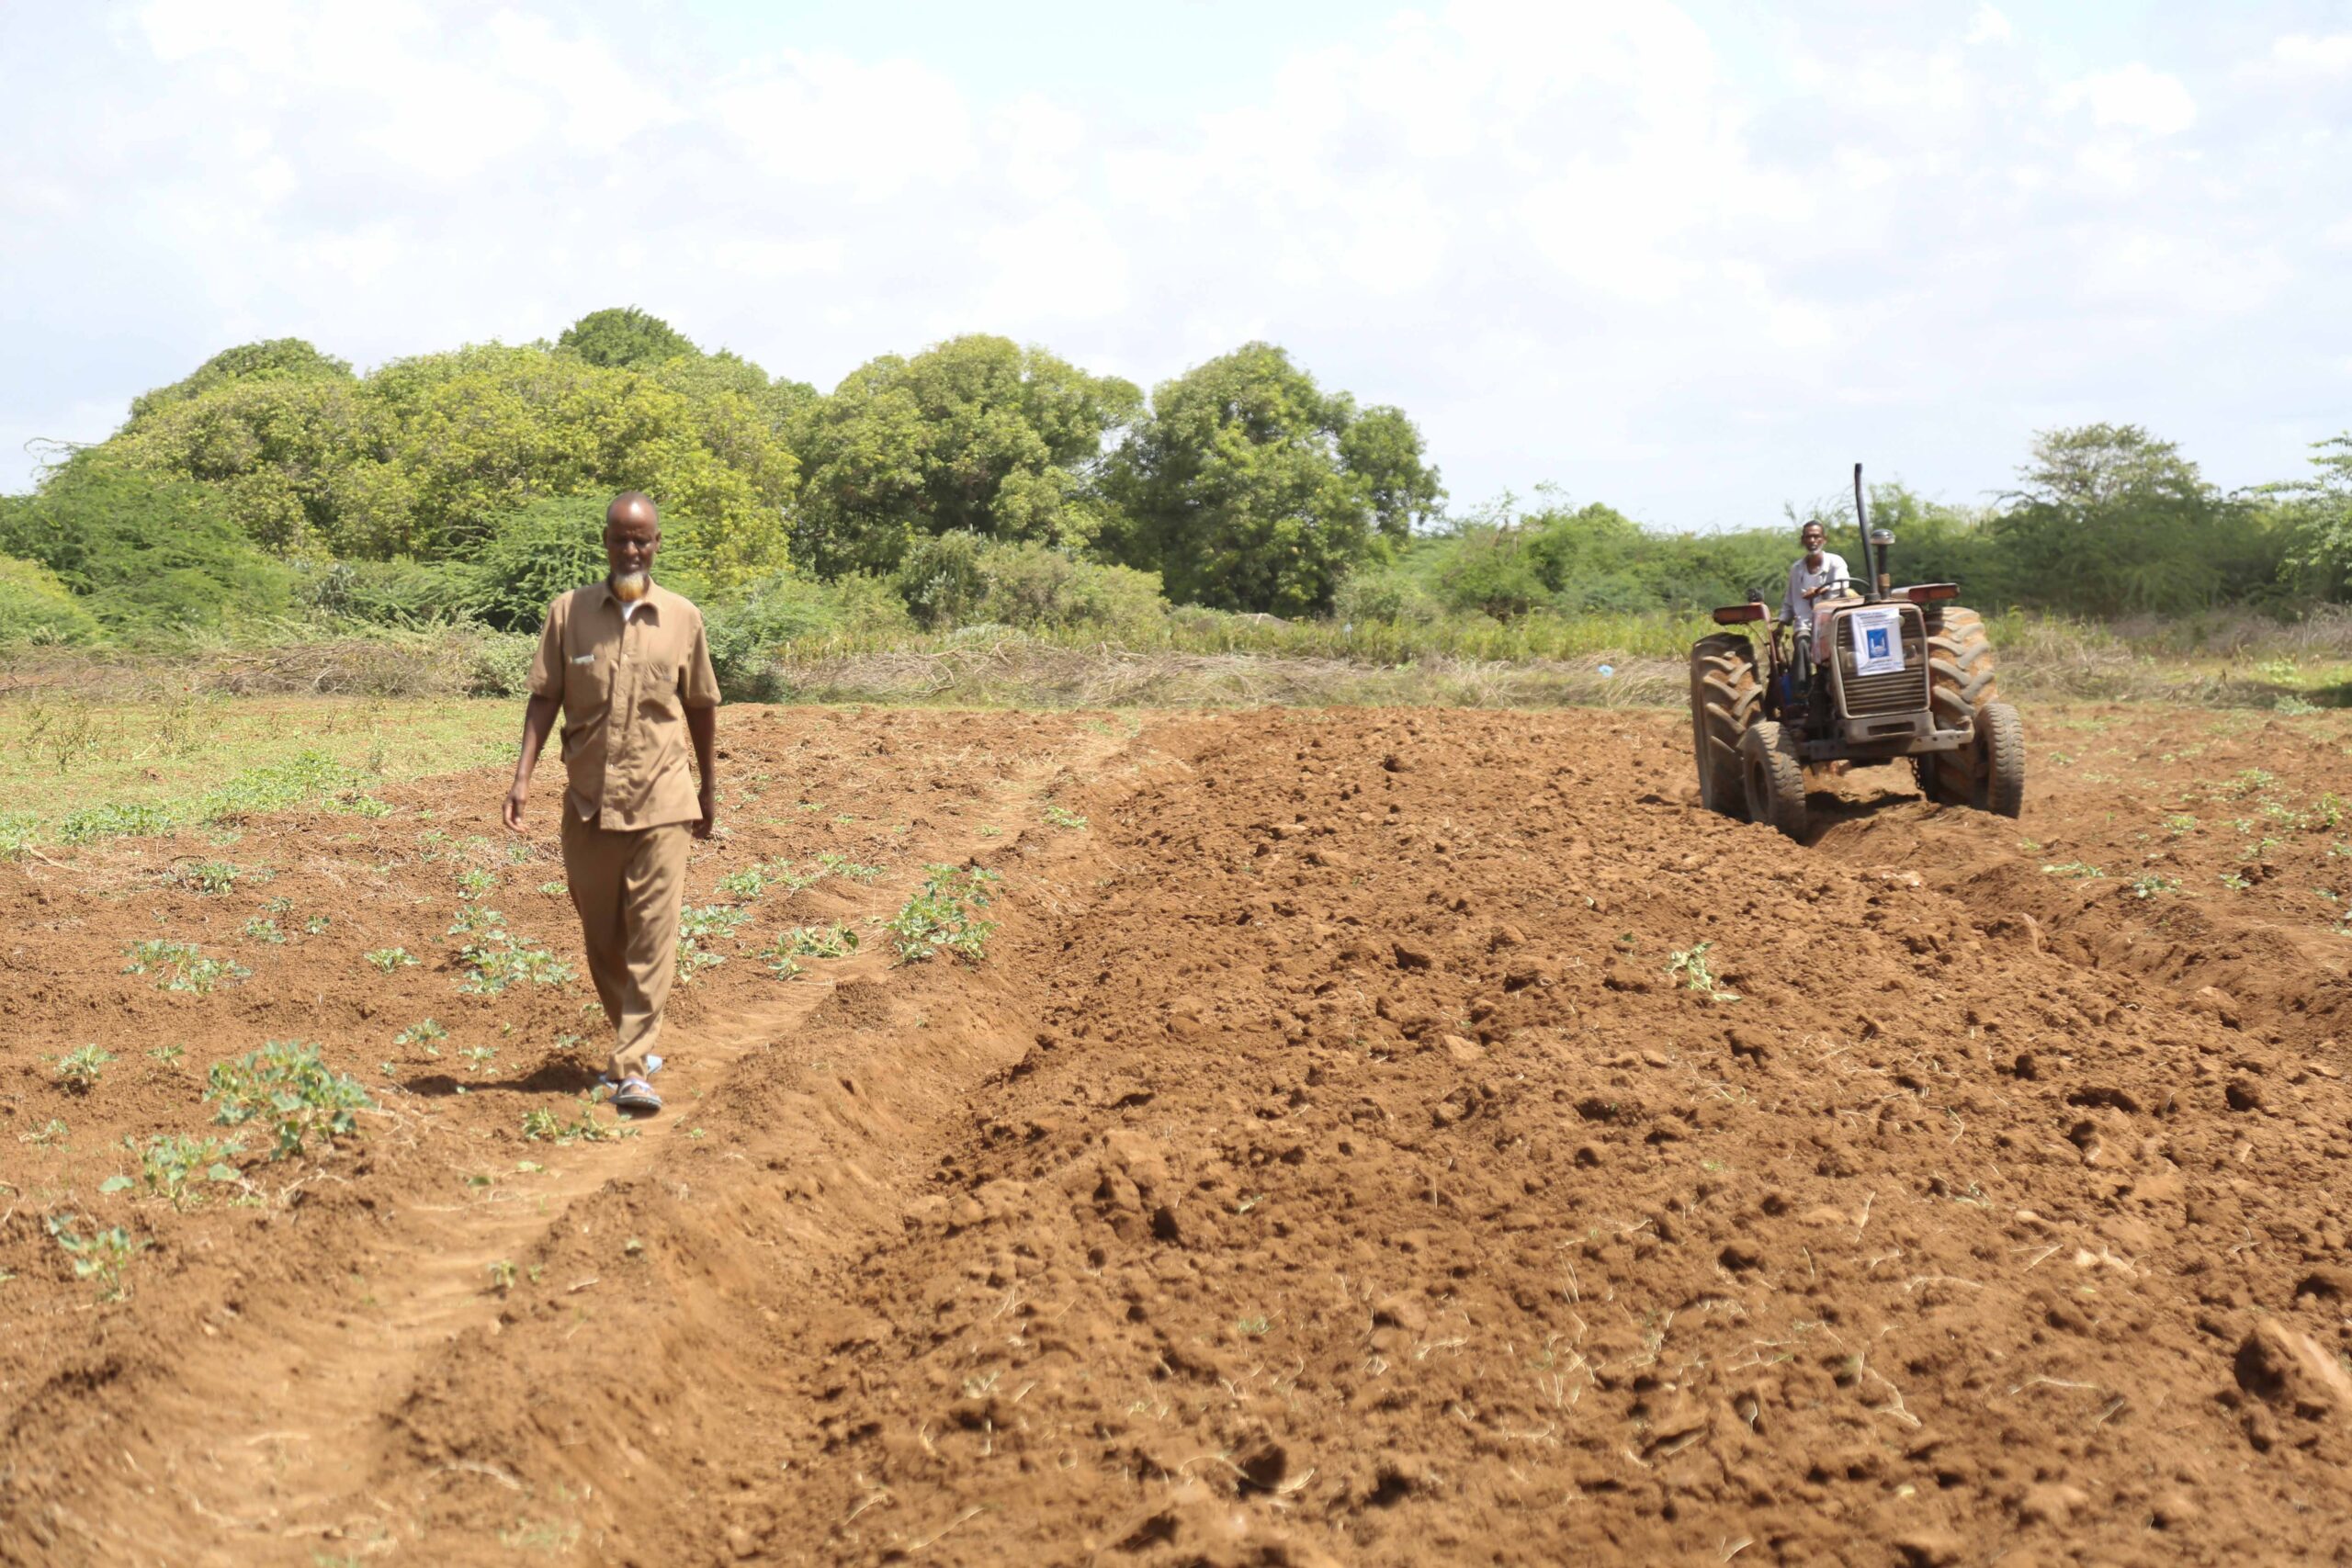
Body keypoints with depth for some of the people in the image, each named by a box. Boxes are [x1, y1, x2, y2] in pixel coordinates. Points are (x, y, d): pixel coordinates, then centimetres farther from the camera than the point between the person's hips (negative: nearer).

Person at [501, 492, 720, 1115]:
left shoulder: (683, 618, 3)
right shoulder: (568, 611, 2)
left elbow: (701, 707, 12)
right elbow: (544, 697, 3)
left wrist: (710, 788, 17)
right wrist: (523, 775, -8)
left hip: (660, 803, -1)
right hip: (588, 800, 2)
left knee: (652, 936, -9)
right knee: (601, 935, 11)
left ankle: (631, 1070, -10)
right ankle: (634, 1041, 31)